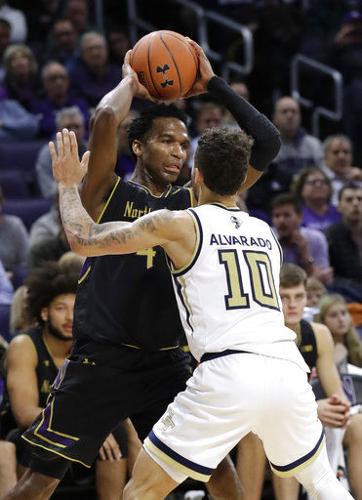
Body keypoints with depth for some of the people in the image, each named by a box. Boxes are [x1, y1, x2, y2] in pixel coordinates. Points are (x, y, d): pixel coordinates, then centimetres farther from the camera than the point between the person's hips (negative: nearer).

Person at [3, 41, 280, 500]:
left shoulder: (192, 204, 10)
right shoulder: (109, 193, -1)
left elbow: (266, 144, 8)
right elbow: (106, 118, -21)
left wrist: (213, 84, 5)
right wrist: (130, 83, -1)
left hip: (166, 363, 4)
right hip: (102, 358, -4)